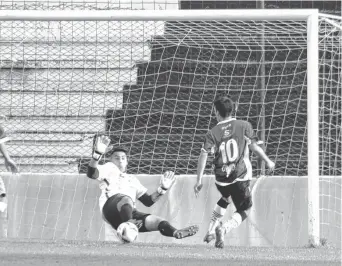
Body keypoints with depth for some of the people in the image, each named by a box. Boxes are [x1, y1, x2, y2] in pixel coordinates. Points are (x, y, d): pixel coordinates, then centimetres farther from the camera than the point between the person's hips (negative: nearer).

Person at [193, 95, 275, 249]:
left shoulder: (213, 133, 0)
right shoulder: (244, 126, -2)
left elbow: (203, 155, -7)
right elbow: (254, 146, -3)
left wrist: (199, 181, -4)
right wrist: (268, 161, 13)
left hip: (221, 179, 3)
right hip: (241, 176, -3)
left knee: (225, 199, 34)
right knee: (243, 210, 9)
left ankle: (211, 229, 27)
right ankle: (224, 228, -19)